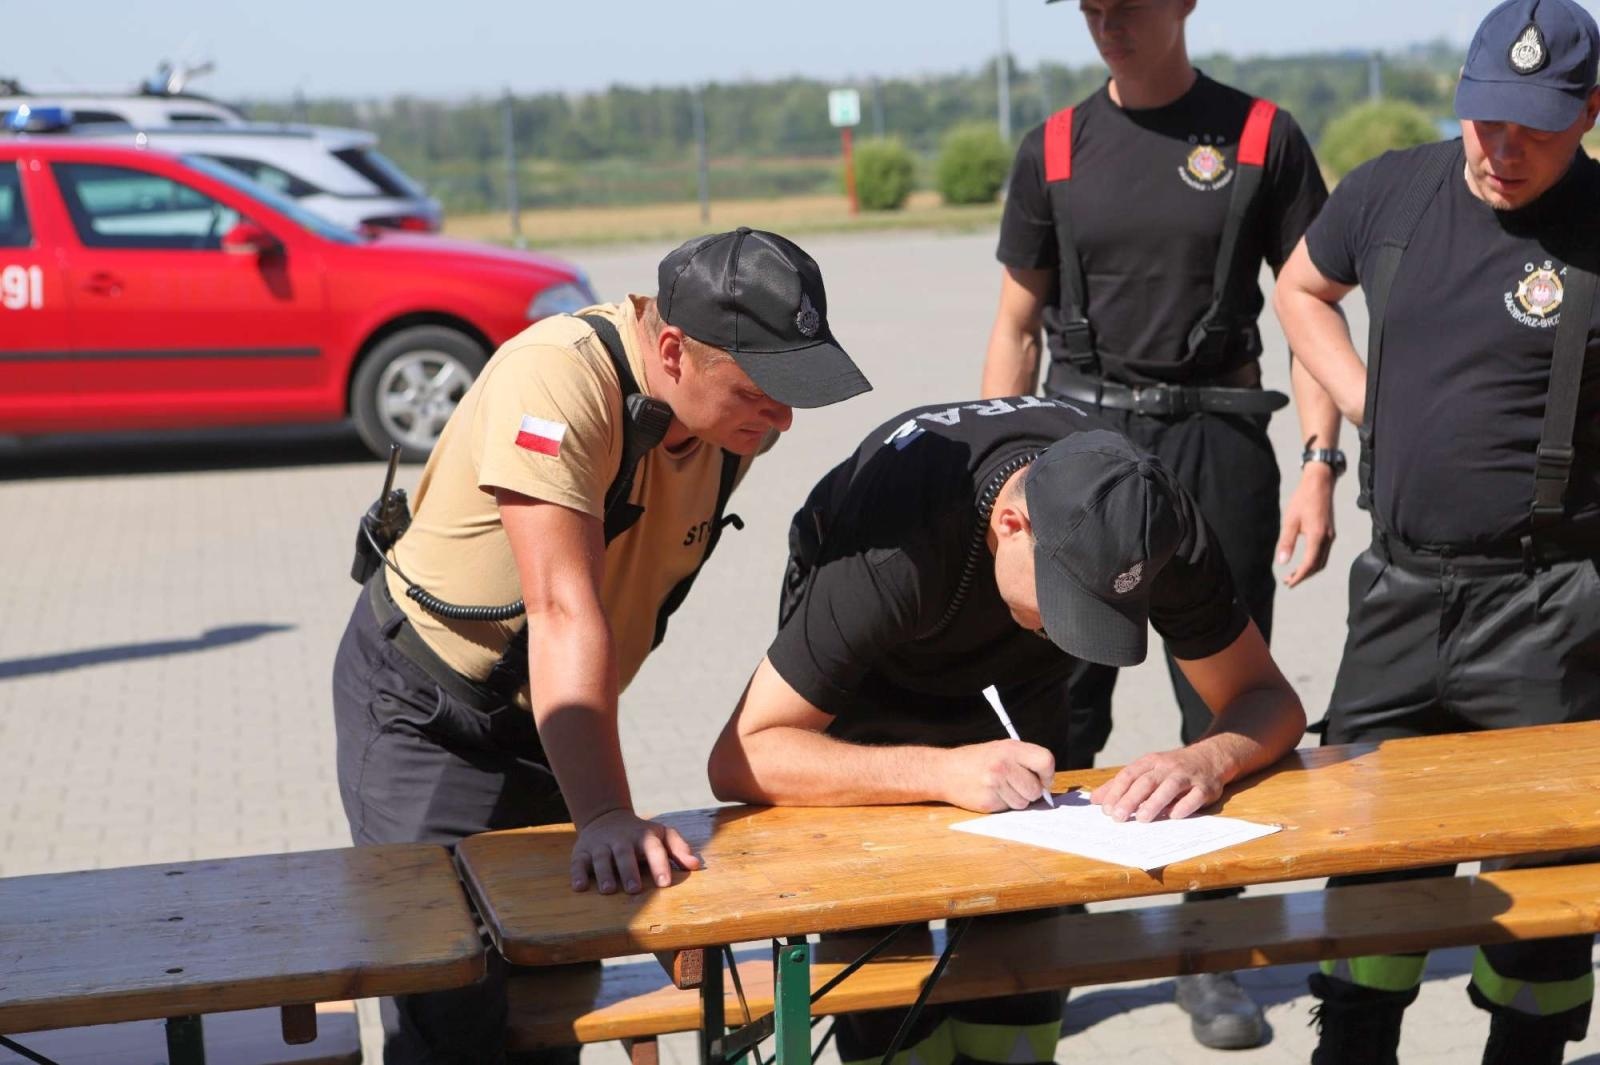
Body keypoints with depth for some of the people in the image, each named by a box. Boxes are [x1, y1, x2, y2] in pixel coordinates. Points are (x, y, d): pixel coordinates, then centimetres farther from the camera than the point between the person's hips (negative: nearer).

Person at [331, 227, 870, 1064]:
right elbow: (565, 612, -38)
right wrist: (606, 816, -44)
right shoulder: (558, 376, -32)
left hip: (546, 711, 6)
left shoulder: (743, 418, -10)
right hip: (422, 707, -6)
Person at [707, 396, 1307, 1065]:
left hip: (1015, 683, 3)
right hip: (873, 691, -3)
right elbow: (738, 760, -40)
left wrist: (1207, 761, -44)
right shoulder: (891, 553, -41)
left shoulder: (1155, 520, -29)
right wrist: (941, 772, -52)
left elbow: (1267, 699, -21)